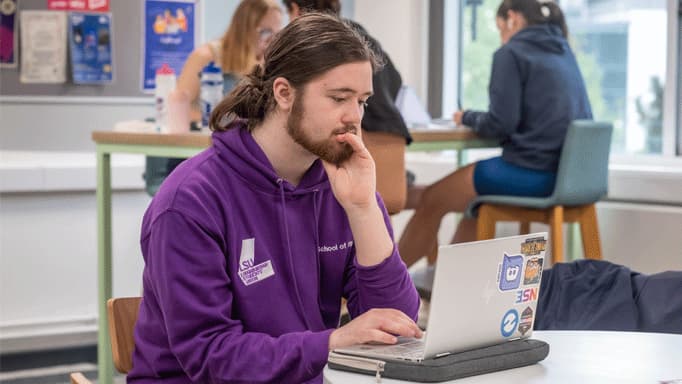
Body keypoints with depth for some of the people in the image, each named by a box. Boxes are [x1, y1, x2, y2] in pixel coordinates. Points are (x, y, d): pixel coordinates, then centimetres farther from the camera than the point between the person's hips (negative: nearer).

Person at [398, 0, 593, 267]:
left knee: (431, 200, 10)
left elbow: (500, 124, -14)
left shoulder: (511, 53, -7)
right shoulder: (564, 52, 16)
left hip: (532, 171, -8)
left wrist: (467, 117, 6)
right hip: (568, 170, 8)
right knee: (473, 195, 30)